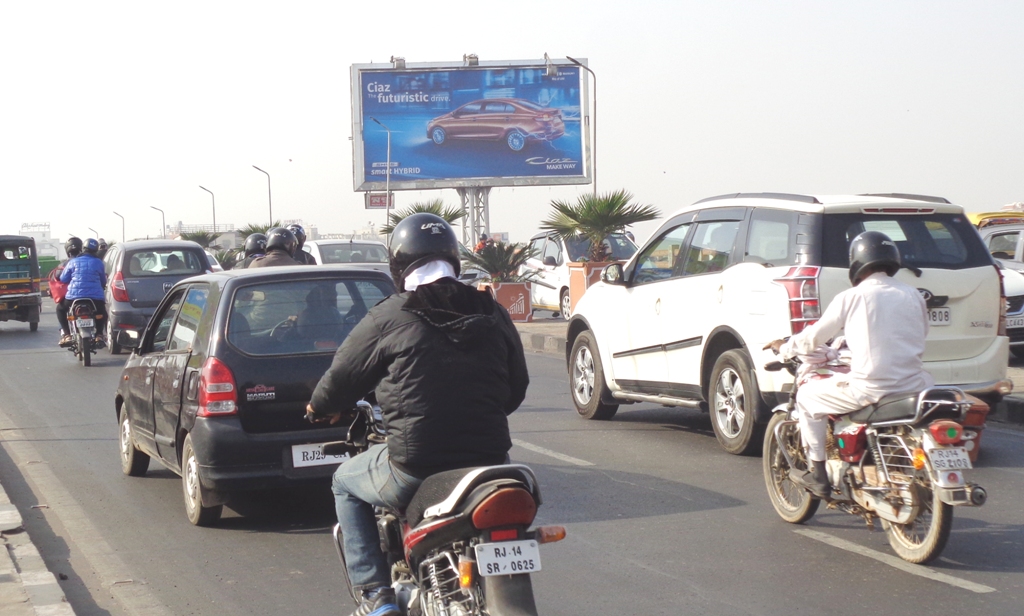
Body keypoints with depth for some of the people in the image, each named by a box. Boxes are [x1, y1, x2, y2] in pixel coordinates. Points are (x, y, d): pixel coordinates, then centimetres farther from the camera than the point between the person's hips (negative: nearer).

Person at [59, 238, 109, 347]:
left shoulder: (73, 262, 5)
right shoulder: (98, 263, 7)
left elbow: (63, 279, 10)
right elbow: (103, 282, 16)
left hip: (74, 296, -1)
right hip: (96, 297, 1)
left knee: (61, 309, 26)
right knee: (103, 313, 30)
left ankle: (67, 335, 11)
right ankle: (99, 335, 9)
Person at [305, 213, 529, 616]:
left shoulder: (387, 318, -4)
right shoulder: (491, 314, 8)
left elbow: (343, 377, 6)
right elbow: (516, 389, 15)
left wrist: (321, 407, 29)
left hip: (415, 469, -4)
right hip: (490, 459, 4)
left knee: (346, 483, 24)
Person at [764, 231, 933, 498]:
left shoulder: (851, 298, -1)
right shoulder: (913, 296, 9)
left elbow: (814, 337, 7)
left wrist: (784, 348, 27)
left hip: (870, 389, -5)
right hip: (913, 387, 5)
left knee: (808, 395, 16)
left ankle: (818, 476, 14)